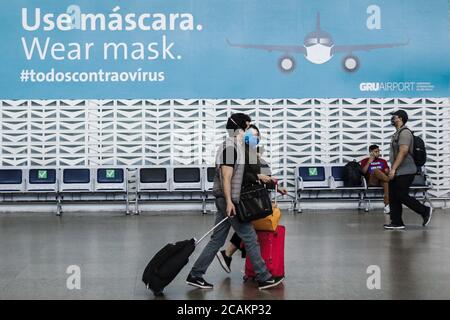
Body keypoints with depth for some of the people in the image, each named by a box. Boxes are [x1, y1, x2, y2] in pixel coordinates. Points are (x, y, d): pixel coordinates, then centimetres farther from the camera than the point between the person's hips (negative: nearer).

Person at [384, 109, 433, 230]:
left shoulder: (404, 133, -15)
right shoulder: (398, 133, 19)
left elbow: (403, 152, -24)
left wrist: (393, 168, -26)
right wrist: (392, 169, 22)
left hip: (404, 172, -11)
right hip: (397, 172, 11)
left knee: (402, 196, -9)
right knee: (393, 197, 7)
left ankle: (425, 211, 5)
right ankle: (396, 223, 8)